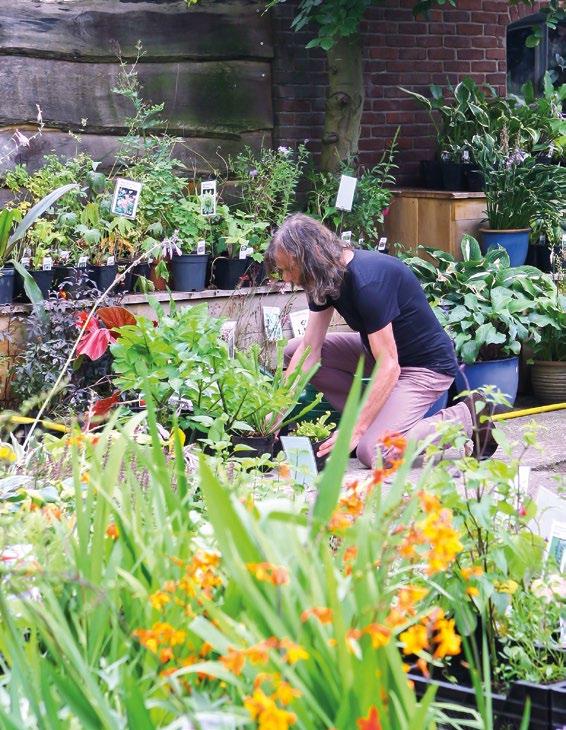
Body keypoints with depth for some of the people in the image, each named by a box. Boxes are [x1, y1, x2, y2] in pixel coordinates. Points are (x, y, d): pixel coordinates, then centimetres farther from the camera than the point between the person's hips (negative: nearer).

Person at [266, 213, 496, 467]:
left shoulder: (368, 281, -31)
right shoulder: (325, 278, -4)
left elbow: (389, 367, -31)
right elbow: (310, 350, -3)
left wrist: (356, 431, -31)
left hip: (426, 365, -9)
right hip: (384, 350, 9)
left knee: (371, 452, -24)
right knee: (294, 351, 1)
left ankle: (465, 420, -6)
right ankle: (367, 416, 4)